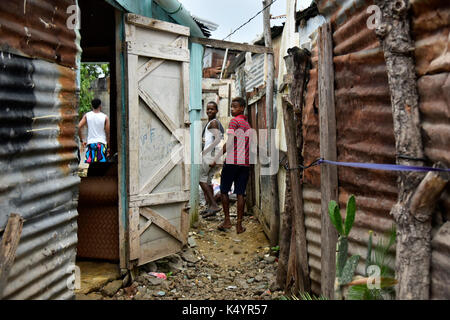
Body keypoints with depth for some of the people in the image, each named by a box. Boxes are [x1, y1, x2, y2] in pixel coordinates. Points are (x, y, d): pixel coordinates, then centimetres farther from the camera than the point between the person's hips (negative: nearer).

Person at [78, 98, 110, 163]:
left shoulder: (87, 116, 3)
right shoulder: (105, 117, -1)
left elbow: (79, 127, -5)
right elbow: (108, 133, -2)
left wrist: (81, 140, 5)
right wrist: (108, 147, 6)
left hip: (90, 143, 2)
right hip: (101, 143, -2)